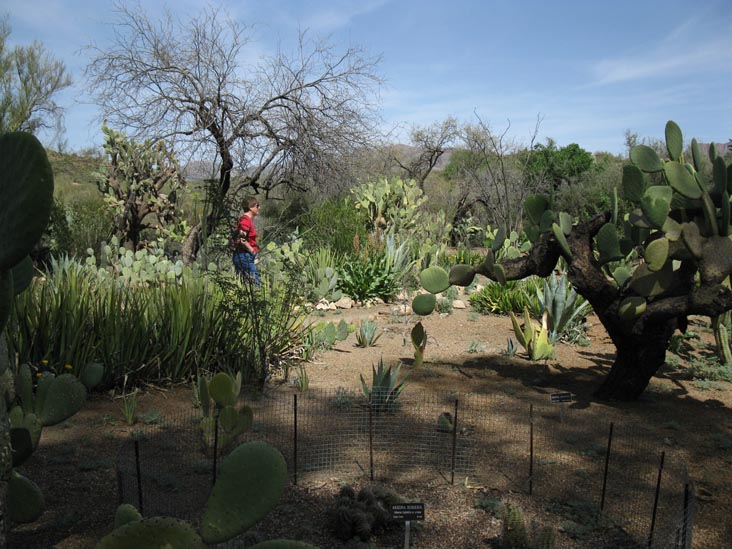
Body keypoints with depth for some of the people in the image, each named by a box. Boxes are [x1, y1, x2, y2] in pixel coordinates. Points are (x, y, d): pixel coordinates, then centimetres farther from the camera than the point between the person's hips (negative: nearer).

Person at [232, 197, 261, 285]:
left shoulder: (249, 220, 16)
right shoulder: (246, 220, -15)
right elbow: (241, 239, -23)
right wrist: (252, 250, -14)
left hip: (244, 257, 10)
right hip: (244, 256, -10)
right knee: (255, 283, -10)